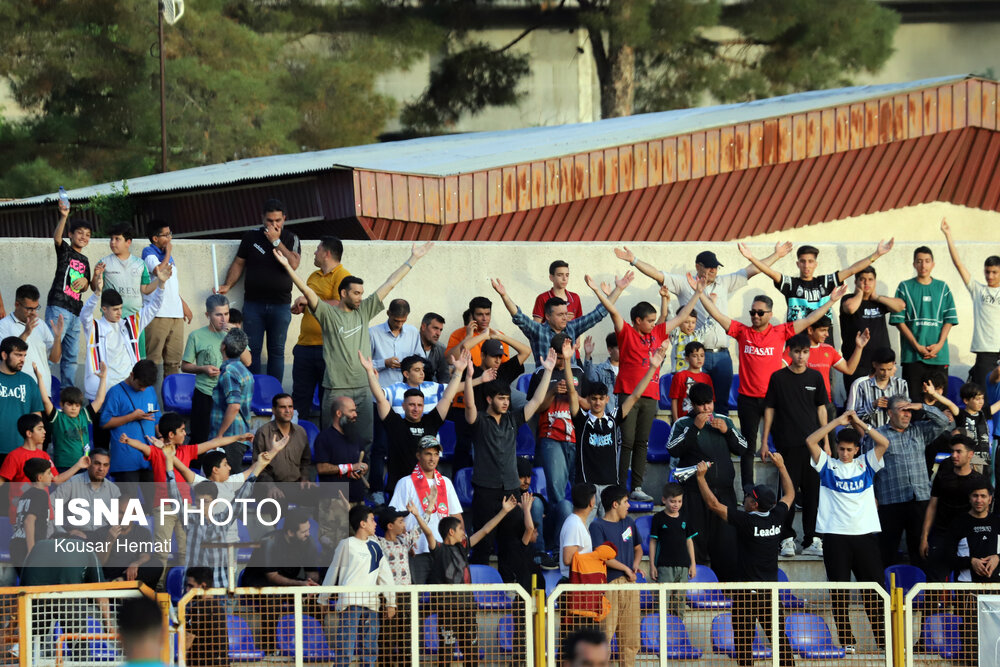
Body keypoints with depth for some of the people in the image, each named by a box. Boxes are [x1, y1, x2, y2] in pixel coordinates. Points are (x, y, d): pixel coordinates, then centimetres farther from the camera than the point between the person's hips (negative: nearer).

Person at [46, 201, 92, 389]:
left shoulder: (84, 261, 21)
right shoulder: (65, 250, 2)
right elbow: (56, 237, -20)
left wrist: (85, 281, 3)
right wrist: (64, 217, -36)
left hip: (75, 311, 8)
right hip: (58, 307, -8)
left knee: (71, 355, 10)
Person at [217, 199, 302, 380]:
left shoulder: (291, 239, 3)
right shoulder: (251, 237, 7)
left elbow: (293, 264, -14)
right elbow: (238, 263, 12)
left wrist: (276, 241, -14)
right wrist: (227, 285, -1)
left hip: (280, 304, -1)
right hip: (253, 303, 1)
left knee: (276, 351, 3)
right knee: (252, 350, -1)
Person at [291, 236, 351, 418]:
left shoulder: (342, 276, -7)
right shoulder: (314, 277, 18)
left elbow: (339, 305, -20)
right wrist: (299, 307, 6)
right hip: (305, 345, 8)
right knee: (300, 396, 8)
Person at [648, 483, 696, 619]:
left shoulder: (684, 519, 11)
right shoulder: (658, 518, 0)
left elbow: (689, 541, 16)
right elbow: (653, 542, 1)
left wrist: (693, 563, 13)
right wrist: (652, 565, -3)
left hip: (683, 565, 4)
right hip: (664, 566, -4)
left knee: (680, 598, 6)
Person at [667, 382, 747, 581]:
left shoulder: (724, 421, 16)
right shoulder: (683, 424, 6)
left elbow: (743, 449, 13)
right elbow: (673, 450, -9)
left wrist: (727, 431, -3)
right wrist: (694, 428, -14)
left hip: (723, 492, 3)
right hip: (694, 495, -3)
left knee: (726, 542, 0)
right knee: (696, 543, -8)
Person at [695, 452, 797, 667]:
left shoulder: (746, 521, -16)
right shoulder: (776, 518, 0)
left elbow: (713, 504, -14)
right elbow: (789, 494, 20)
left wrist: (701, 477, -6)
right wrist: (781, 466, 29)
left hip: (747, 592, -6)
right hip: (771, 590, 6)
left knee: (744, 641, -1)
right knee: (779, 637, 9)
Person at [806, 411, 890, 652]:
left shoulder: (866, 464, 12)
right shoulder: (828, 465, 9)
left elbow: (884, 443, 1)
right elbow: (811, 441, -3)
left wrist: (860, 423, -2)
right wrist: (838, 421, -3)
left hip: (865, 533, 1)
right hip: (835, 535, -1)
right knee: (840, 591, -1)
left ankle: (884, 639, 2)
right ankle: (847, 640, 4)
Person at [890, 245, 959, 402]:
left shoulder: (942, 288, 11)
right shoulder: (905, 288, 5)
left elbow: (949, 319, 8)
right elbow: (899, 320, -1)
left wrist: (939, 344, -7)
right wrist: (917, 346, -10)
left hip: (939, 354, 2)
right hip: (912, 354, -2)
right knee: (913, 399, -5)